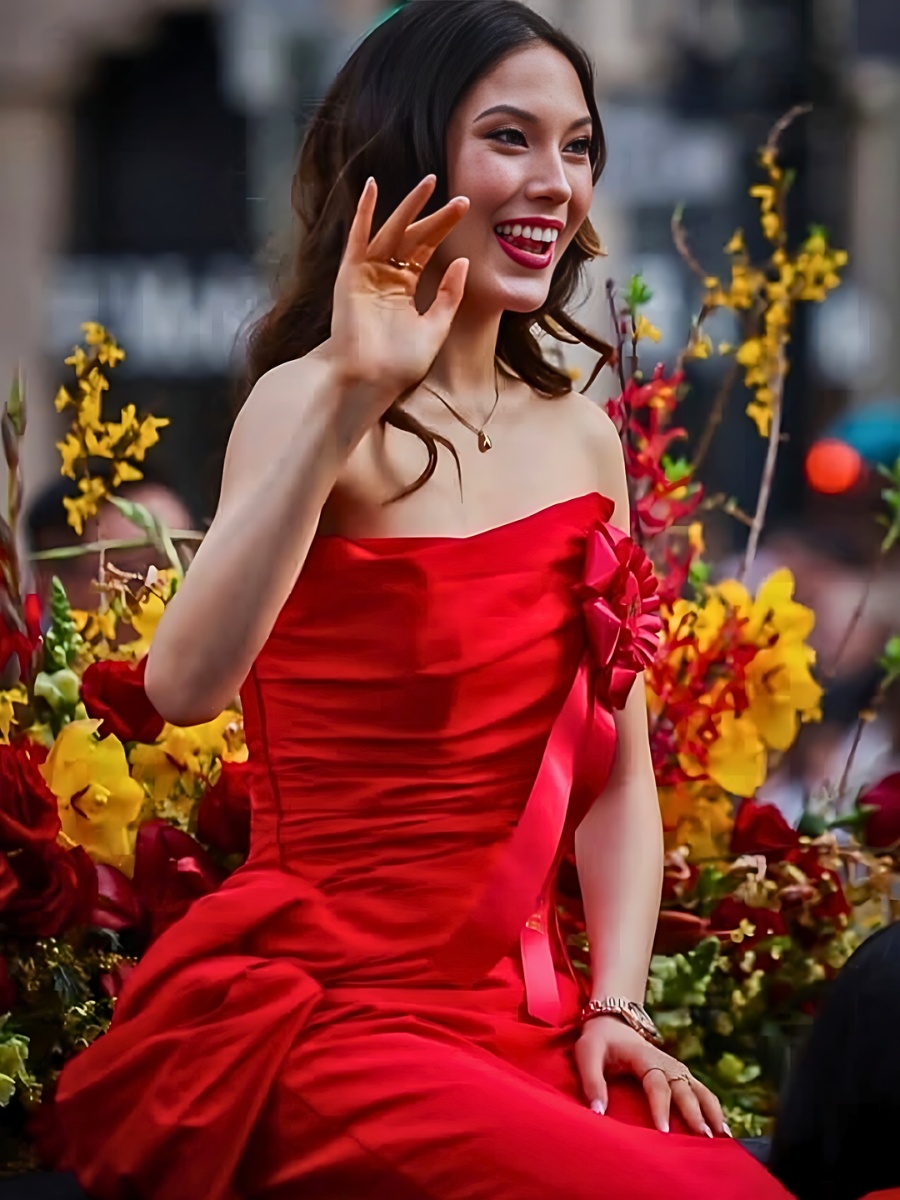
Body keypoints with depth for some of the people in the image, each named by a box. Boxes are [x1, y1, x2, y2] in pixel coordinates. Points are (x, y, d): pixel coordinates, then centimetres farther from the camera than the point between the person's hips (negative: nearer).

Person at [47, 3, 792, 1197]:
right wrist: (347, 398, -34)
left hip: (523, 1020, 6)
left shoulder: (582, 439, 11)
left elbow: (616, 762, 15)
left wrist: (617, 1008, 1)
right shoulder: (315, 404, -9)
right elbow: (186, 684, -27)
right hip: (324, 1002, -6)